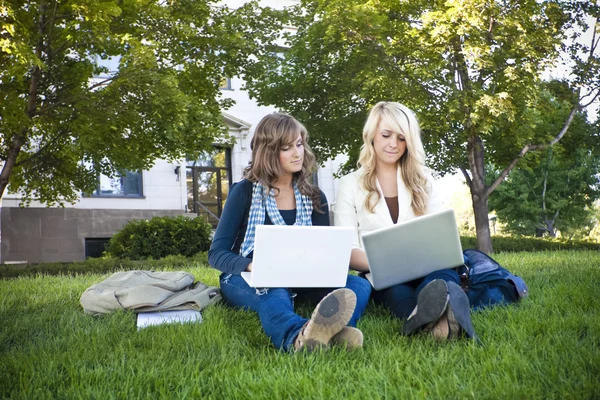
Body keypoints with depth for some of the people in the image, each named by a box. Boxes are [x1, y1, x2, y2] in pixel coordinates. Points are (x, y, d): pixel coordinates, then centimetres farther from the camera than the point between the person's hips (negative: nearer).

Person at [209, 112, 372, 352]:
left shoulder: (314, 198, 9)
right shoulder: (245, 192, -2)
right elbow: (216, 254, -6)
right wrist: (254, 267, -28)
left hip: (297, 281, 4)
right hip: (247, 279, -4)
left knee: (358, 285, -23)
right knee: (274, 294, -39)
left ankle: (334, 329, -59)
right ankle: (298, 336, -74)